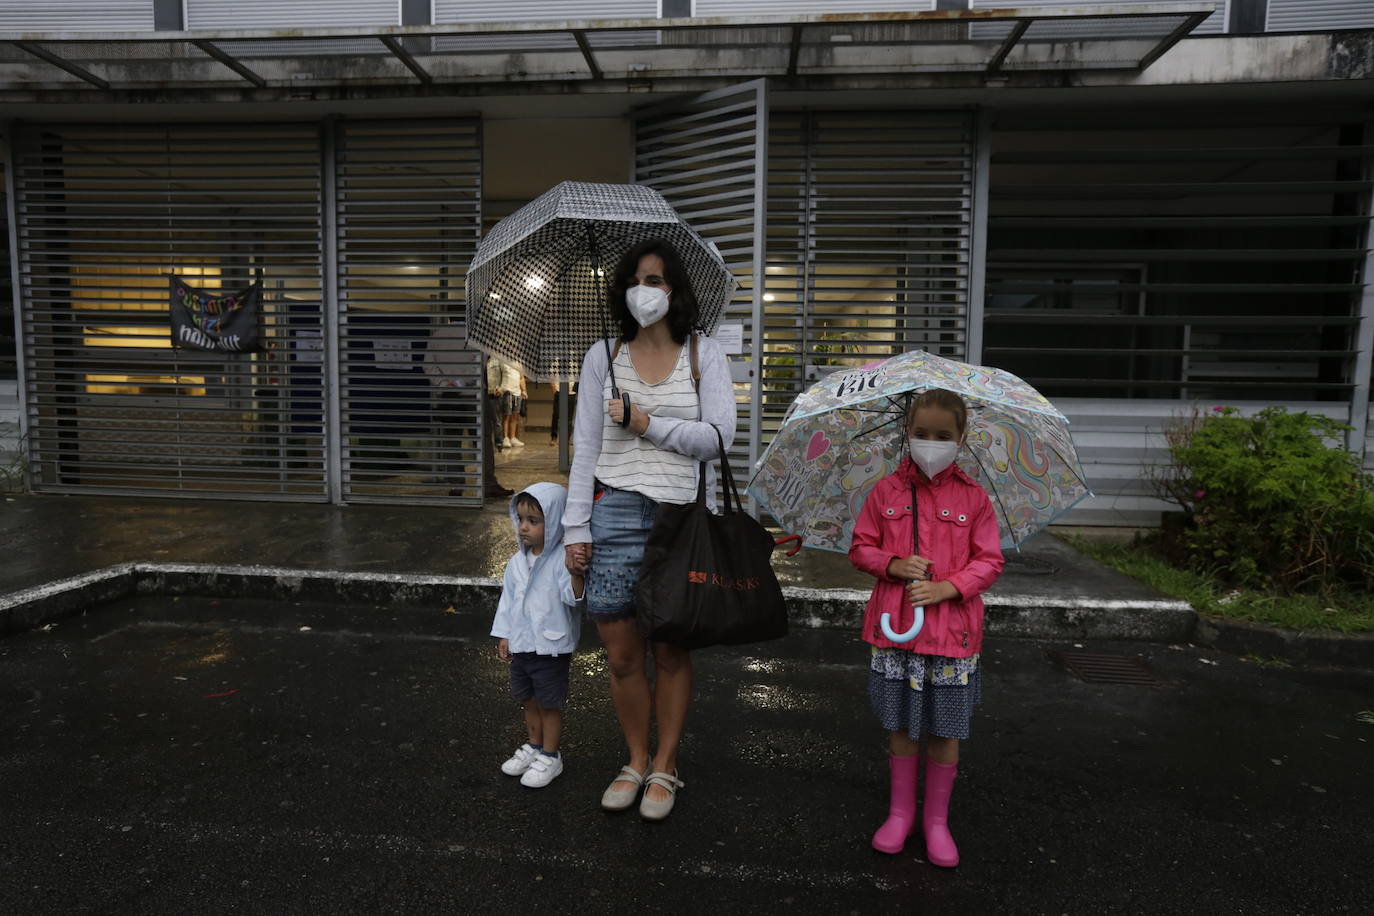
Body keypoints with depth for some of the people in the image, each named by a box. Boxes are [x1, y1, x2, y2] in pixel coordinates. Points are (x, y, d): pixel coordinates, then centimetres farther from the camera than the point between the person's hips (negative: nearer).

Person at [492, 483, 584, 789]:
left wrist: (577, 572, -42)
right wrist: (504, 635, 12)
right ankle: (533, 746, 39)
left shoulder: (561, 560, -17)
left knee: (550, 705, 7)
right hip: (521, 645, 7)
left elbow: (573, 597, -25)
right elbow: (508, 600, 12)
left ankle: (550, 757, 23)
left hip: (551, 648, -6)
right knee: (529, 701, 21)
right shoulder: (517, 563, 3)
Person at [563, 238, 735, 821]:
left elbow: (719, 437, -6)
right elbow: (585, 447, 5)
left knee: (672, 652, 7)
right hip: (615, 511, 2)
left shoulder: (704, 355, 5)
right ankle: (636, 761, 28)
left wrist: (649, 425, -11)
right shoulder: (603, 356, 8)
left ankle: (665, 767, 25)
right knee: (621, 655, 7)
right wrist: (576, 528, 1)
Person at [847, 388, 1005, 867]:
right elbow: (860, 547, 6)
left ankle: (937, 819, 27)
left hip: (952, 628, -1)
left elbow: (989, 561, 0)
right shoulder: (886, 491, 2)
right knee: (901, 724, 12)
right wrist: (892, 564, -13)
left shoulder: (973, 497, -1)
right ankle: (901, 810, 30)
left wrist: (948, 586, -15)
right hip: (895, 627, 1)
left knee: (945, 729, 9)